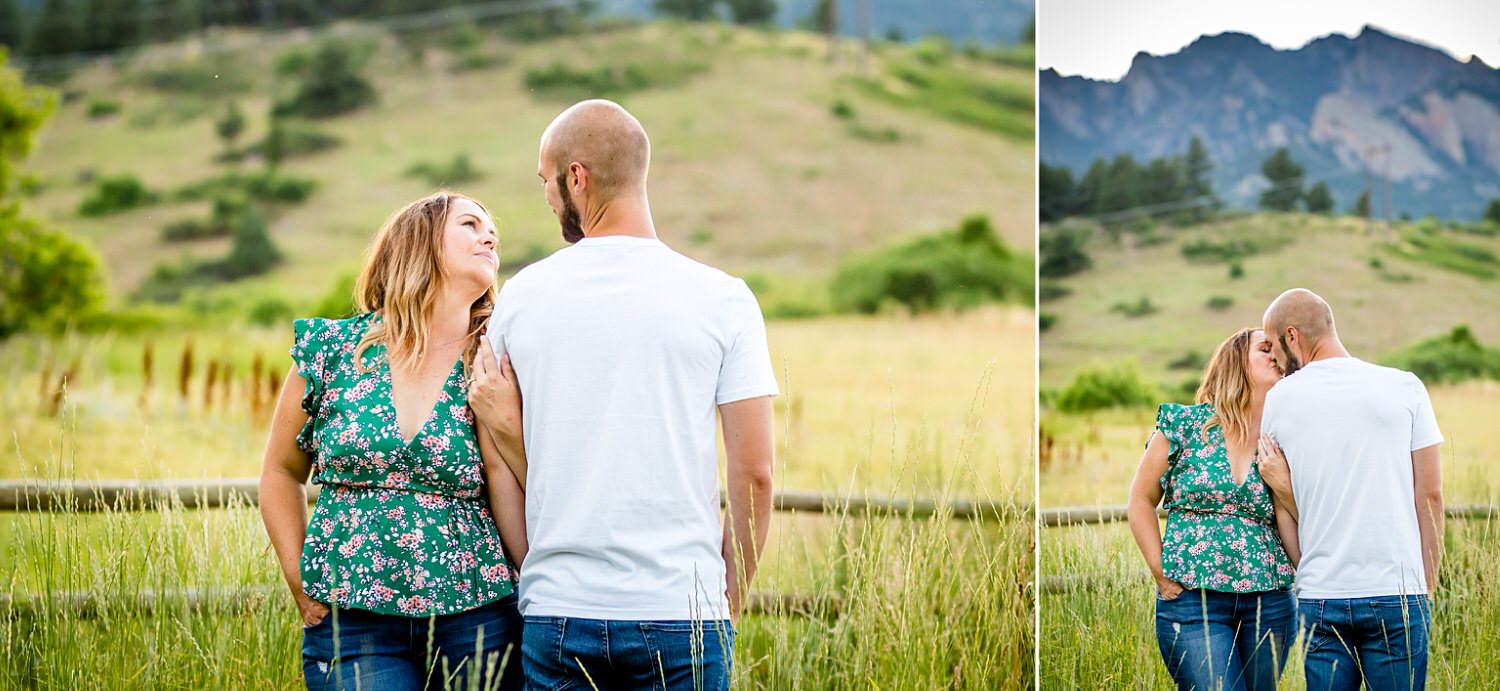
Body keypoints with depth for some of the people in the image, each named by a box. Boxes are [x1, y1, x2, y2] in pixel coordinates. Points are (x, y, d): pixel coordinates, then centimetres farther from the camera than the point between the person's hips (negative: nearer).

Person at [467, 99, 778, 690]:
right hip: (681, 616, -2)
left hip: (555, 613, 2)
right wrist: (729, 603, 8)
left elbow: (518, 470, 7)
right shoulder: (722, 299, -2)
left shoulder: (520, 296, 3)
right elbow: (754, 474, -2)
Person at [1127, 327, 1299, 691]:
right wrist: (1162, 575, 0)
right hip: (1193, 602, -3)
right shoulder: (1185, 425, 0)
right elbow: (1142, 500, 6)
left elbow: (1294, 537, 2)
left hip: (1270, 603, 3)